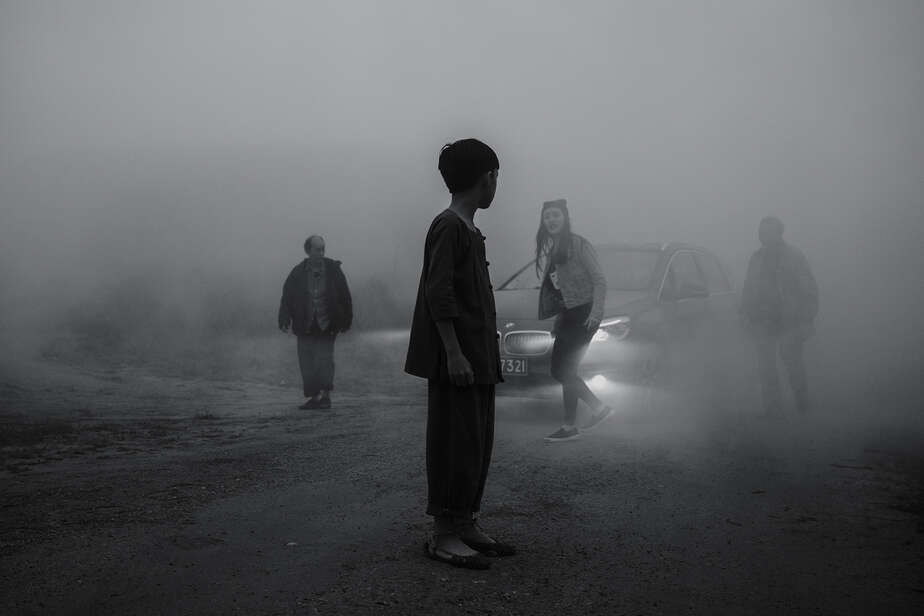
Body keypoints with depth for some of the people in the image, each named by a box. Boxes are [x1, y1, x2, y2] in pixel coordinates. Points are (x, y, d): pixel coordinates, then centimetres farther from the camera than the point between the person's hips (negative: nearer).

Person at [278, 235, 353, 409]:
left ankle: (325, 395, -2)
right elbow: (287, 297, 1)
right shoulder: (298, 272, 1)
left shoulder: (333, 270, 0)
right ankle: (314, 397, 10)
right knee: (307, 363, 3)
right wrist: (284, 321, -8)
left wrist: (345, 321, 1)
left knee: (325, 358, -9)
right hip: (305, 326, 2)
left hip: (326, 326, -2)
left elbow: (345, 297, 3)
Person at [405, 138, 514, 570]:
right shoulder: (449, 227, -11)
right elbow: (438, 294, -18)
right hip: (457, 359, -10)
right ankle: (443, 535, 2)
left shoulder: (469, 230, 17)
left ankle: (466, 524, 20)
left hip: (478, 359, 10)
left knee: (478, 443, 12)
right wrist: (453, 353, -22)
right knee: (455, 444, -5)